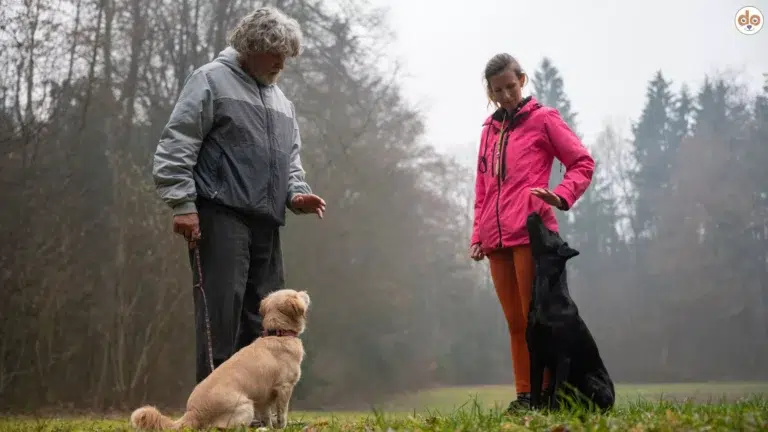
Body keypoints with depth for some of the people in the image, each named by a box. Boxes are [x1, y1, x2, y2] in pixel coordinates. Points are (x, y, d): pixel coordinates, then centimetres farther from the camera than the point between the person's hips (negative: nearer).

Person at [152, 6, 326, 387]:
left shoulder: (281, 102, 23)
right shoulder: (211, 80, 0)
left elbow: (290, 157, 26)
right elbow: (176, 145, -7)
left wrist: (295, 193, 5)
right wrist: (183, 203, -14)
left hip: (265, 222, 8)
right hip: (221, 216, -8)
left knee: (262, 318, 9)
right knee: (222, 312, -11)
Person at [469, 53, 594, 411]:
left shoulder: (543, 118, 5)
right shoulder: (489, 129, 20)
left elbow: (583, 162, 1)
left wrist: (561, 195, -16)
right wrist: (477, 235, 12)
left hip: (530, 233, -5)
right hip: (496, 239, 5)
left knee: (535, 317, -6)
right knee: (515, 321, 6)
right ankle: (524, 394, 9)